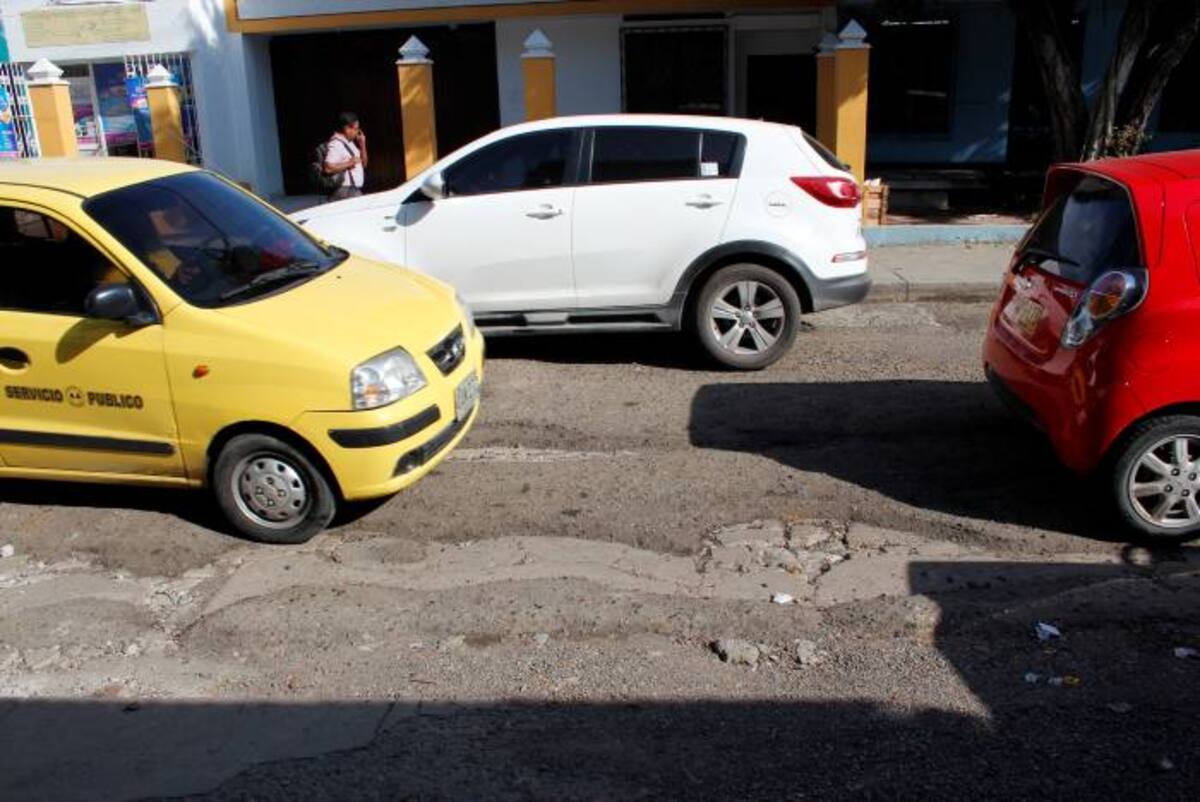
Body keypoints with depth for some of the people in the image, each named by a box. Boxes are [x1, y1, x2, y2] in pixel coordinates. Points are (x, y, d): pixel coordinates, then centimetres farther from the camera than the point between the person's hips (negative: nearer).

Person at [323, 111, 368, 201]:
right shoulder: (335, 144, -14)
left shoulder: (350, 143, 15)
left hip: (355, 190, 10)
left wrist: (362, 144, 9)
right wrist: (349, 163, -21)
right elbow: (328, 168, -25)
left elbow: (363, 163, 21)